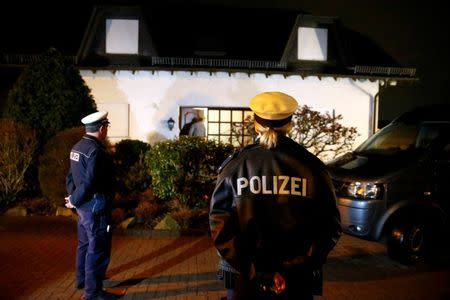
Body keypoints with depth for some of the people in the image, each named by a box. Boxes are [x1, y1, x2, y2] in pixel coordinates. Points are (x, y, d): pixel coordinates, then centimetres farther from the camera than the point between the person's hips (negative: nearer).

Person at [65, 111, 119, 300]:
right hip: (96, 208, -10)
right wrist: (74, 200, -13)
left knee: (85, 244, 23)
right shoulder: (96, 151, -22)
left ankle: (82, 279, 39)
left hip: (84, 206, 10)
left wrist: (72, 196, 7)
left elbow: (71, 176, 11)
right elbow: (89, 183, -26)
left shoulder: (77, 147, 7)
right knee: (98, 249, 1)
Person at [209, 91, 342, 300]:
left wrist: (256, 272, -11)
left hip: (251, 282, 0)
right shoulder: (311, 166, -9)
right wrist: (297, 268, -8)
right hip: (299, 282, 1)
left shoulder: (234, 165, -10)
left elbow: (220, 227, -13)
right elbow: (330, 226, -8)